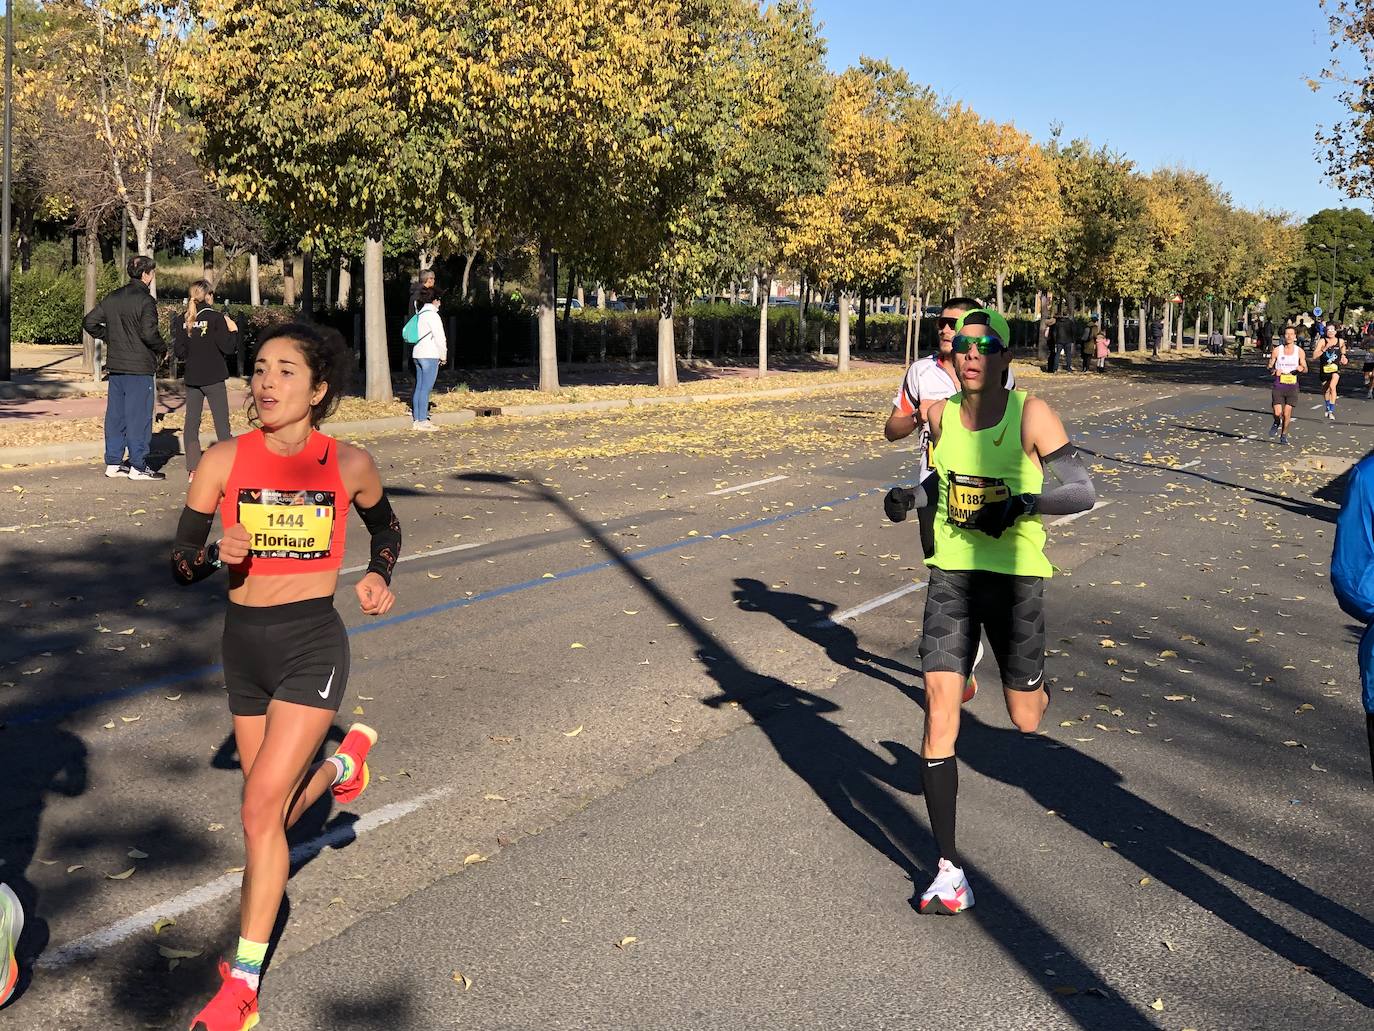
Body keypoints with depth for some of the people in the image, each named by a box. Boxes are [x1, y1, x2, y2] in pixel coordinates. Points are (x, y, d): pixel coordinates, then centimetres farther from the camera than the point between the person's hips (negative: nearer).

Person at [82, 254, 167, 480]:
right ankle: (138, 467, 1)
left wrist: (110, 338, 18)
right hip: (139, 368, -7)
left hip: (115, 366, 7)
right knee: (139, 416, -2)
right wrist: (162, 349, -5)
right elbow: (148, 333, -22)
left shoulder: (112, 298, 9)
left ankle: (113, 463, 17)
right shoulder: (145, 301, -13)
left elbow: (89, 322, 10)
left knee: (115, 414, 12)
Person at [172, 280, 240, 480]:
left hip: (192, 379, 4)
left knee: (191, 424, 8)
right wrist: (233, 330, 3)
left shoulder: (181, 321, 3)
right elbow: (228, 348, -13)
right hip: (214, 378, -4)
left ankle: (193, 470, 5)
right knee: (222, 425, 2)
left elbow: (179, 352, 2)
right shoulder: (215, 318, -10)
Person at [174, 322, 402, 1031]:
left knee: (260, 812, -9)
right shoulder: (225, 461, -5)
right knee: (276, 811, 16)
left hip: (312, 646, -3)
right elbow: (180, 565, -1)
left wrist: (381, 578, -2)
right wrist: (219, 554, -22)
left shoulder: (349, 465, -5)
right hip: (243, 645, 3)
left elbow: (385, 526, 16)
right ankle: (340, 762, 51)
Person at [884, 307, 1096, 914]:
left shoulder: (1031, 414, -11)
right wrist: (911, 498, -1)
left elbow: (1083, 492, -12)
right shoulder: (940, 414, 2)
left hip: (1015, 574, -2)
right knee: (939, 714, -9)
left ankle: (1037, 684, 50)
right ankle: (949, 870, 0)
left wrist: (1023, 503, -28)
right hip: (951, 572, 2)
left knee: (1025, 721, 8)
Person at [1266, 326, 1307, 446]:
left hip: (1292, 386, 1)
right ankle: (1276, 423, 25)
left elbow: (1305, 369, 8)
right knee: (1277, 412, -10)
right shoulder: (1277, 350, 0)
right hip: (1278, 385, 0)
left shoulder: (1299, 351, 2)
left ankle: (1284, 435, 19)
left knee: (1287, 414, -2)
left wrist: (1301, 369, -16)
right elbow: (1269, 368, 6)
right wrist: (1274, 371, -17)